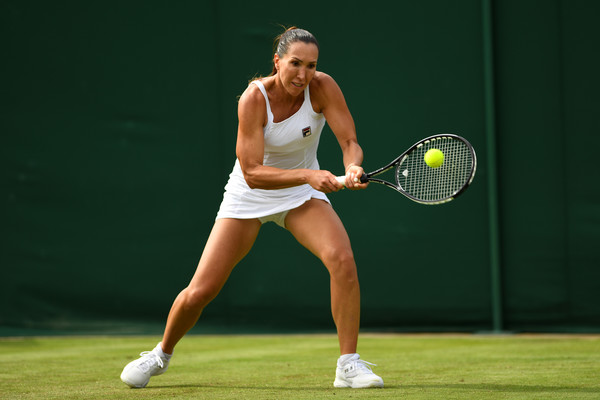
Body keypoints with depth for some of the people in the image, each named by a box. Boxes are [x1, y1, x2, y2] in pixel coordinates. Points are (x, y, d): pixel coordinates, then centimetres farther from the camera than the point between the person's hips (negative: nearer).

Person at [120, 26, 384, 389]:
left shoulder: (322, 87, -20)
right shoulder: (254, 98, -27)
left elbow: (350, 143, -21)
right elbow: (252, 173, -31)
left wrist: (353, 168, -44)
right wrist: (308, 175, -43)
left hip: (303, 195, 1)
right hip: (249, 196, -1)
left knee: (342, 258, -28)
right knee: (199, 292, -3)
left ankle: (349, 366, -16)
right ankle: (162, 354, 30)